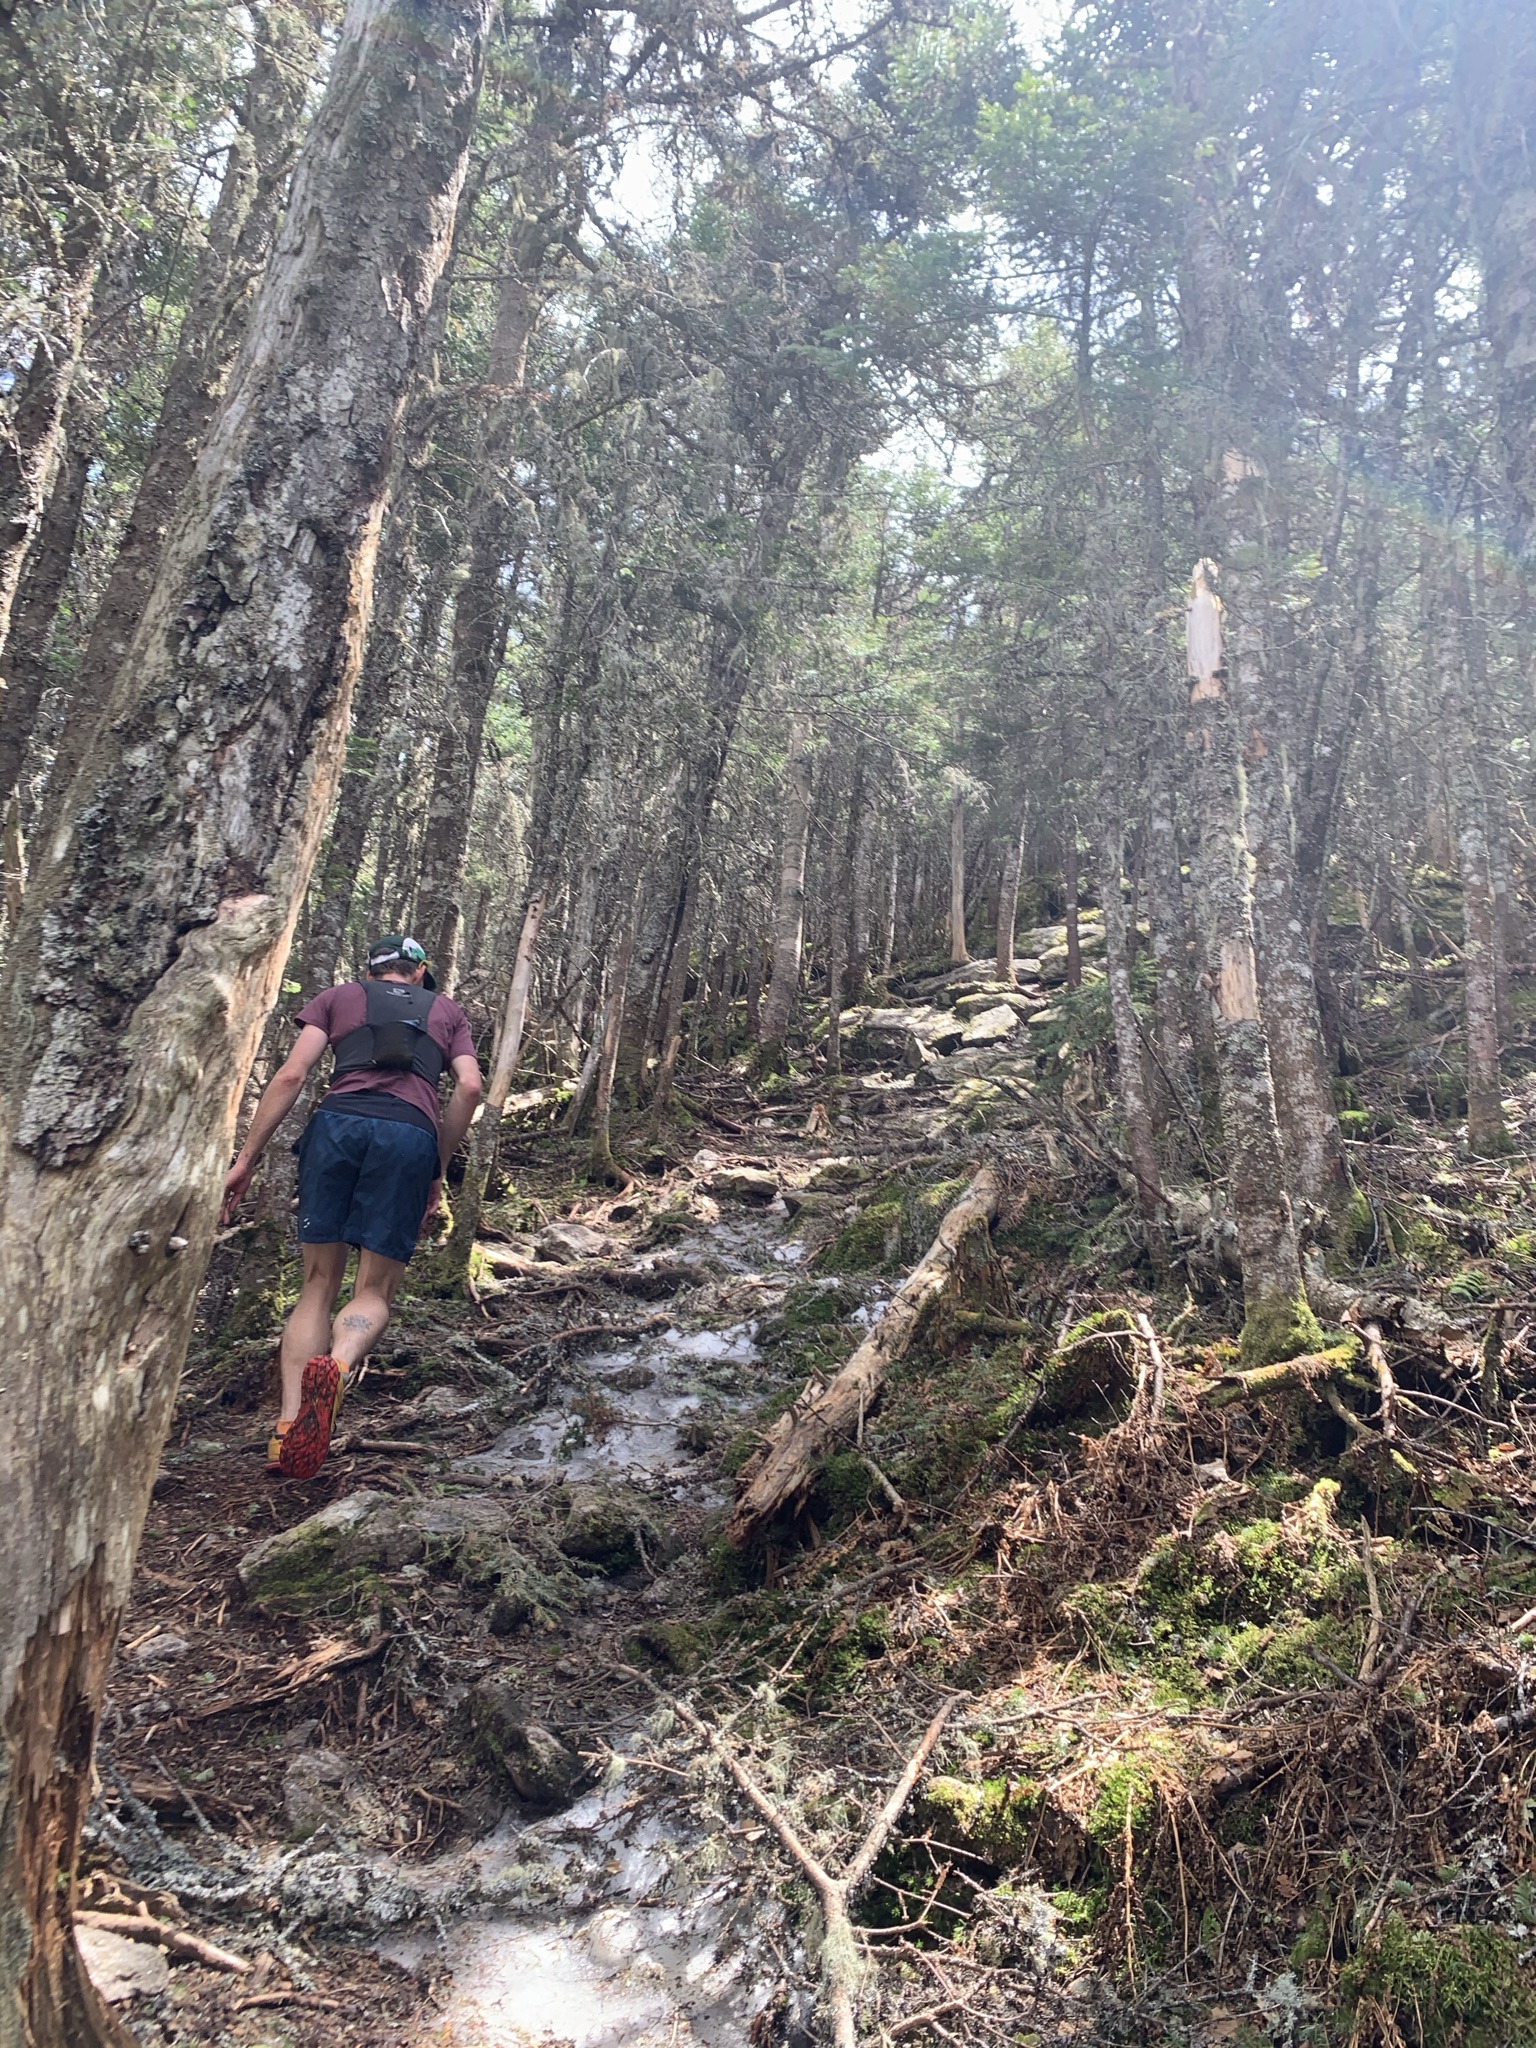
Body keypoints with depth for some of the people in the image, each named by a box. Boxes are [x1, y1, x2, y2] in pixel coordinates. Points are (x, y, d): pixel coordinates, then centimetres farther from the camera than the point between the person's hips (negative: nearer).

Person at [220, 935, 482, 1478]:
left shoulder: (339, 997, 26)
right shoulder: (446, 1011, 28)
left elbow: (291, 1075, 11)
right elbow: (469, 1087, 10)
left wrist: (246, 1159, 9)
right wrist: (437, 1172, 16)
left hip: (338, 1122, 1)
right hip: (410, 1133, 0)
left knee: (319, 1283, 10)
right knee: (374, 1291, 4)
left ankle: (289, 1426, -4)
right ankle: (337, 1366, -29)